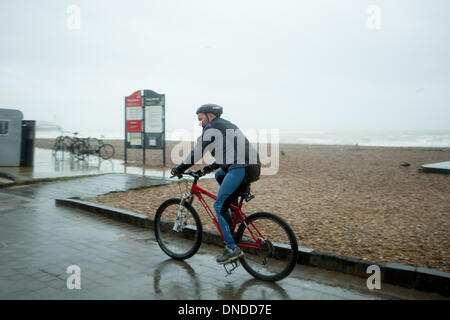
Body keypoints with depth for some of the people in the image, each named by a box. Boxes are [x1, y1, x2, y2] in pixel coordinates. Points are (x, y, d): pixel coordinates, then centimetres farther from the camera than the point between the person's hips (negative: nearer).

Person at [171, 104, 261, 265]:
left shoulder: (211, 128, 1)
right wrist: (212, 167, 32)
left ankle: (232, 248, -5)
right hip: (253, 166, 10)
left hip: (240, 168, -10)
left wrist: (179, 169, 11)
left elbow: (197, 153, 0)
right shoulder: (226, 125, 28)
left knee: (219, 206, -3)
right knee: (219, 175, 32)